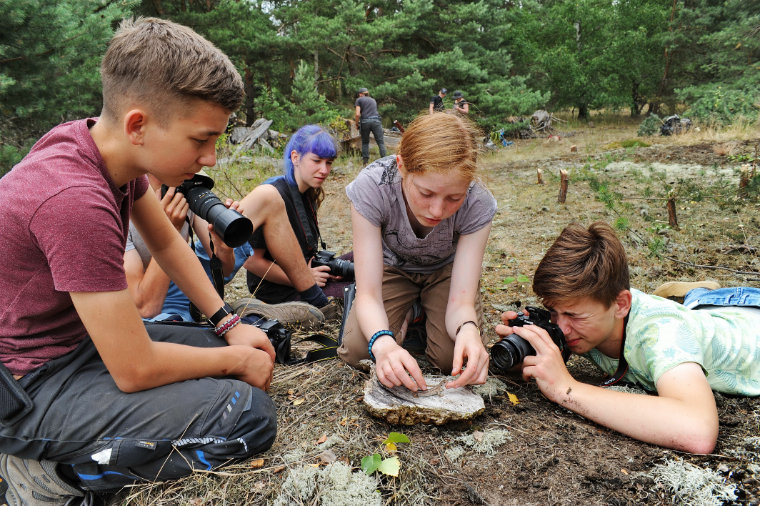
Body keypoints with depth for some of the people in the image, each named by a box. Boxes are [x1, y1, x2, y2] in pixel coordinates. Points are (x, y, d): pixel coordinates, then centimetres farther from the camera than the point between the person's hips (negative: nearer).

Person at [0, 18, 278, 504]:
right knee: (249, 415, -22)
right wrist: (239, 359, -11)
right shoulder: (74, 198, -32)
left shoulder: (113, 148, -5)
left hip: (81, 337, 9)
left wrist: (230, 326, 2)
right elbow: (135, 369, -27)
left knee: (227, 354, 14)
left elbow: (167, 243, 9)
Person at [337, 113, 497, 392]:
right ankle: (407, 313, 13)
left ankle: (423, 313, 14)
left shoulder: (478, 204, -33)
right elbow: (369, 294, -34)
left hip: (446, 270, 1)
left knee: (454, 357, -20)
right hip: (393, 266, 0)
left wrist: (468, 329, -55)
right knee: (357, 351, -20)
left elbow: (461, 302, -31)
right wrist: (383, 343, -55)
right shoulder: (371, 186, -36)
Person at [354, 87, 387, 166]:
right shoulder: (373, 100, 24)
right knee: (380, 142, 1)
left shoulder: (359, 100, 10)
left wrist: (357, 124, 11)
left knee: (365, 142, 13)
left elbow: (358, 114, -1)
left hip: (365, 121, -2)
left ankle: (365, 161, 12)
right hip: (375, 120, 2)